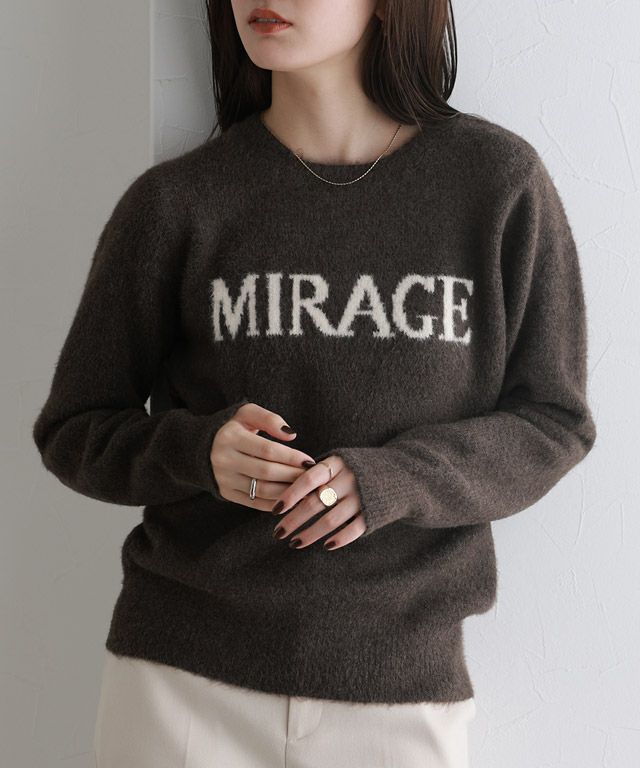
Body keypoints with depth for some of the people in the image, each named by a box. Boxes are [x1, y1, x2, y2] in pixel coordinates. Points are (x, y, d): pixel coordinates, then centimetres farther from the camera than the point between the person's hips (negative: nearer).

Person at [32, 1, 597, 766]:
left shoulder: (501, 182, -3)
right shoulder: (176, 200, -3)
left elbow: (553, 423, 2)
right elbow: (73, 431, 4)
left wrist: (397, 478, -16)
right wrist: (198, 450, -17)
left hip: (404, 681, 0)